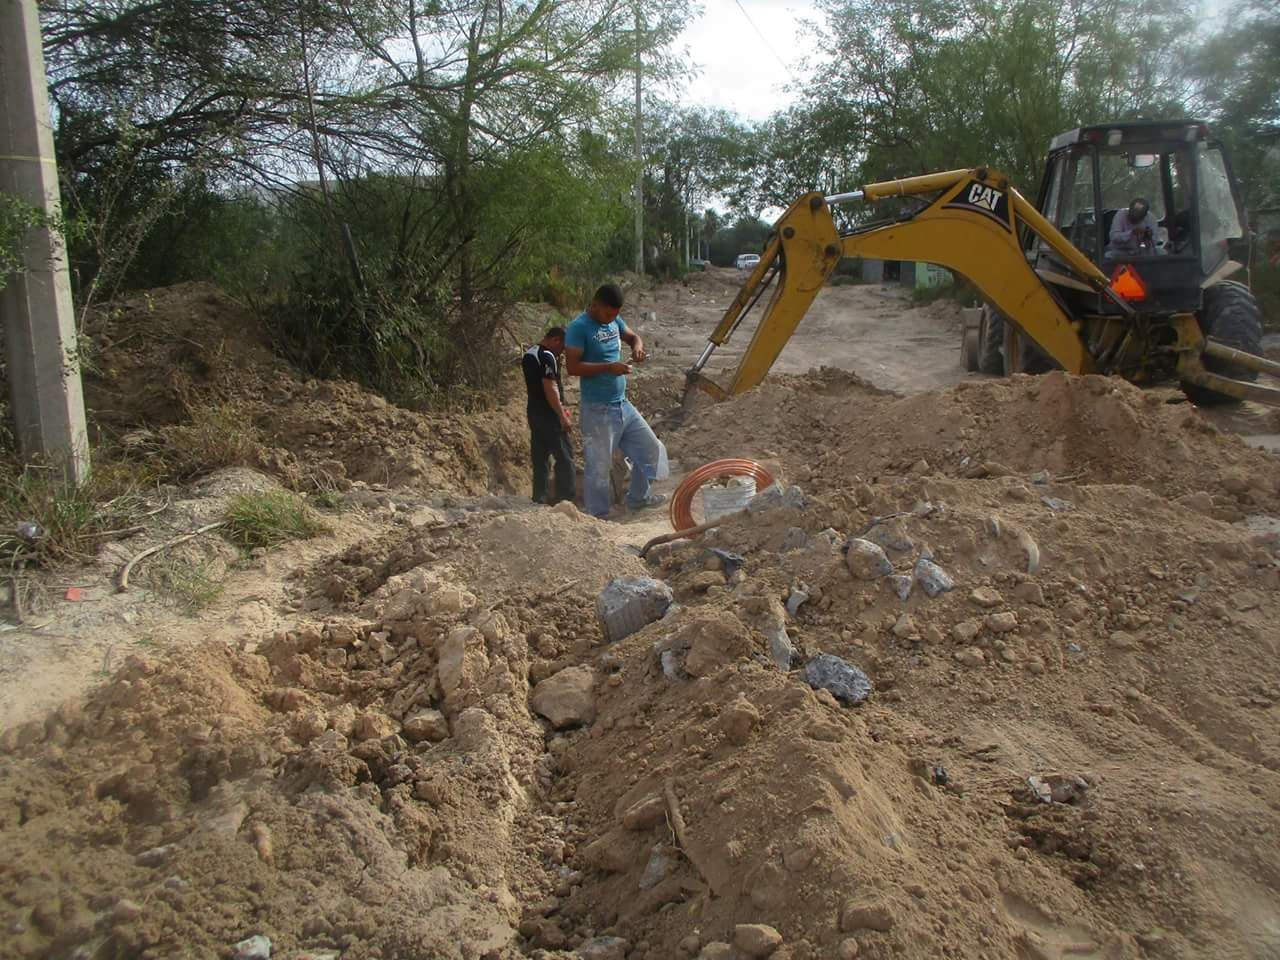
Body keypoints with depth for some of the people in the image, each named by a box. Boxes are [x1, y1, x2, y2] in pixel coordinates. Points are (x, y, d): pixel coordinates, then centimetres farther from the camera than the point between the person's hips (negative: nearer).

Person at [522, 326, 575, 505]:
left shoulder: (529, 353, 13)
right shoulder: (547, 357, -17)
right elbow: (550, 388, -23)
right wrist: (563, 416, -22)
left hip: (534, 411, 9)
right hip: (549, 414, -9)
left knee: (539, 456, 12)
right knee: (564, 457, -4)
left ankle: (539, 497, 15)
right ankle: (564, 497, -4)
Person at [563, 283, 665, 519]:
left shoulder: (615, 320, 8)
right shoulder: (579, 327, -15)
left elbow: (633, 336, 24)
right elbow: (572, 366, -20)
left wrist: (637, 346, -1)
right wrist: (609, 367, -25)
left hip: (623, 405, 8)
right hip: (598, 411, -8)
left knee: (649, 448, 18)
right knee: (598, 466, -2)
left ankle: (638, 498, 35)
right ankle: (597, 517, 11)